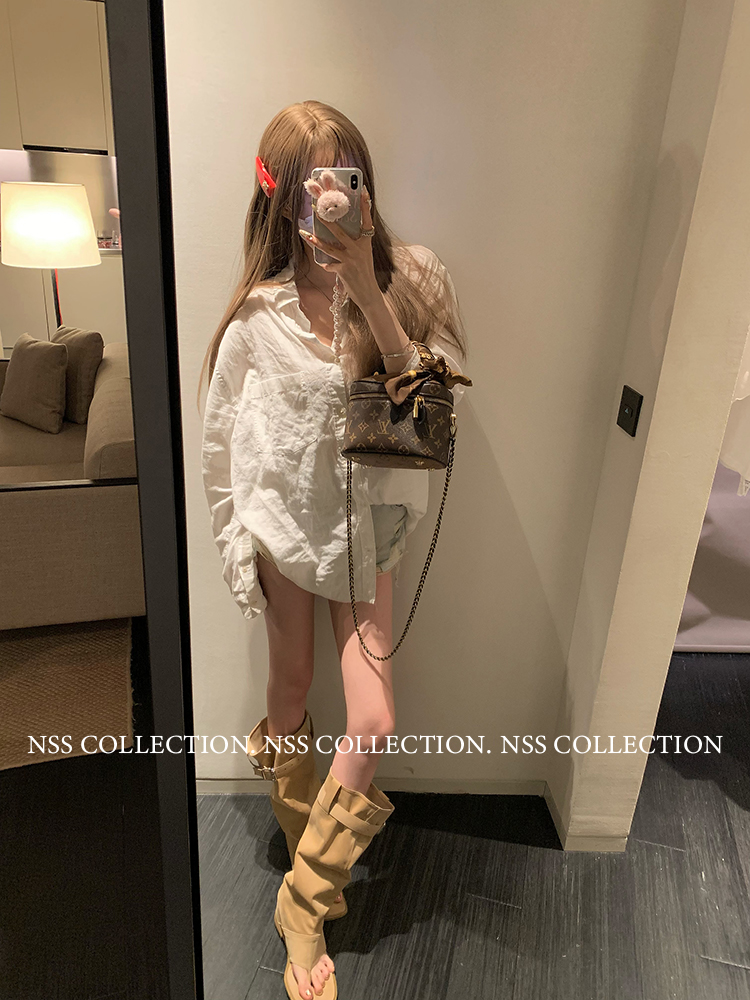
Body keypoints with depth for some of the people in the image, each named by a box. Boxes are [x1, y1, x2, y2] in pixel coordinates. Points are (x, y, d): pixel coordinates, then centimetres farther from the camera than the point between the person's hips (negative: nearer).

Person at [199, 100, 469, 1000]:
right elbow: (221, 438, -2)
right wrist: (236, 543, 1)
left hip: (369, 528, 1)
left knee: (375, 723, -1)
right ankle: (313, 857, 45)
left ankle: (305, 902, 25)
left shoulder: (408, 278, -7)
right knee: (290, 700, 15)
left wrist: (367, 292, -27)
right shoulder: (261, 310, -10)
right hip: (285, 524, 0)